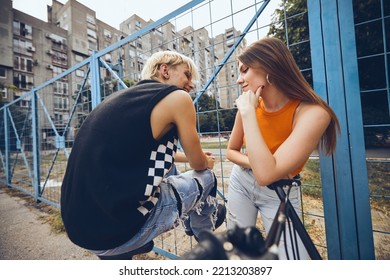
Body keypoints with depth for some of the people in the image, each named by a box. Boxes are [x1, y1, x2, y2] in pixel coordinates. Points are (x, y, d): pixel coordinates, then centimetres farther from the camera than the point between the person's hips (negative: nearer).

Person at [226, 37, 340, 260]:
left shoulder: (313, 113, -27)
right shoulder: (248, 105, -12)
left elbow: (266, 174, -38)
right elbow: (231, 151, 1)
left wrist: (248, 113, -32)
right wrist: (255, 163, -20)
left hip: (279, 195, -3)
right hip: (241, 183, 4)